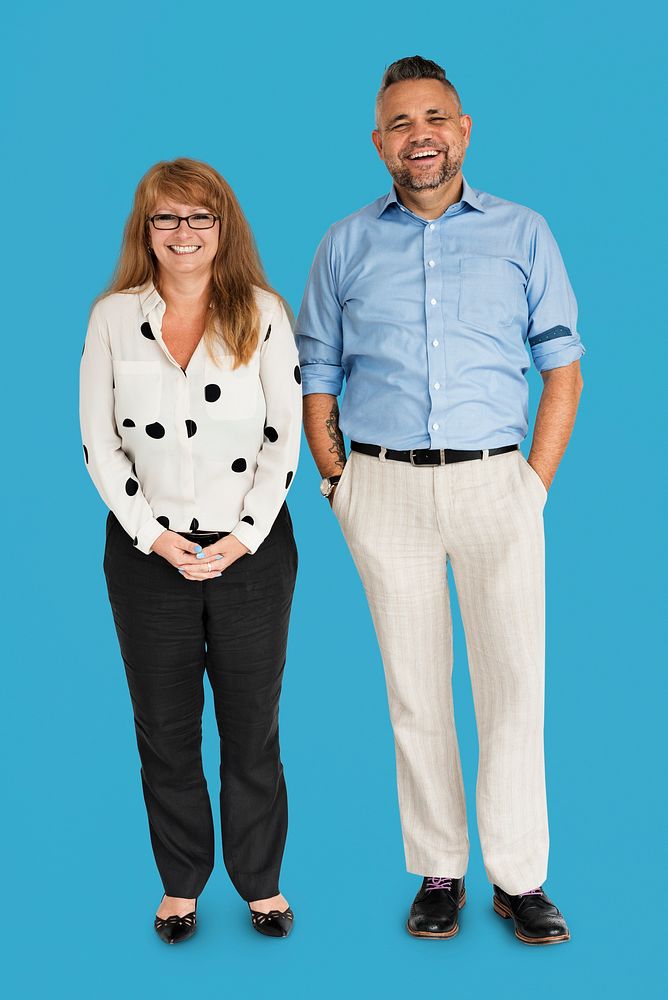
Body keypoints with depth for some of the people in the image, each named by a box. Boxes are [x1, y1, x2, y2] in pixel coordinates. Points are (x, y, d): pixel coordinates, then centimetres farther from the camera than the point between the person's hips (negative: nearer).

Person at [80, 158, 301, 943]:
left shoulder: (262, 314, 0)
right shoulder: (114, 317, 2)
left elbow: (285, 436, -2)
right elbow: (98, 443, 0)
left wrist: (245, 536, -11)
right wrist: (152, 534, -8)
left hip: (251, 548, -1)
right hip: (149, 550, 1)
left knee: (252, 726, 9)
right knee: (165, 730, 11)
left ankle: (260, 881, 26)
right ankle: (180, 884, 27)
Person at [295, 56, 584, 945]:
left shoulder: (522, 234, 8)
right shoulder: (346, 245, 11)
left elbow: (562, 367, 8)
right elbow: (316, 375, 14)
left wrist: (537, 482, -1)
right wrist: (337, 481, 4)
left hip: (494, 481, -1)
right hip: (384, 488, 1)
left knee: (515, 681, -5)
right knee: (415, 689, 5)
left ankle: (519, 877, 8)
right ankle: (438, 873, 16)